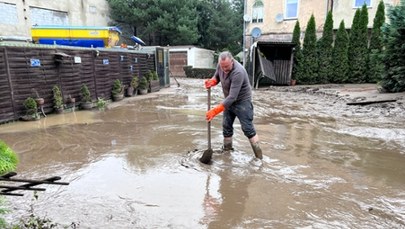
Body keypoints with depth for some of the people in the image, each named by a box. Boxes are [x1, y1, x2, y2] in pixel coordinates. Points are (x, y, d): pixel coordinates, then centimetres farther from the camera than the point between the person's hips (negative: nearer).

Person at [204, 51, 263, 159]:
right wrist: (211, 82, -17)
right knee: (226, 126, 11)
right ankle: (227, 150, 27)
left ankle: (259, 156, 4)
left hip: (242, 101, -7)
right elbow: (216, 76, 10)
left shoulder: (238, 72, -34)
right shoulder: (221, 65, -11)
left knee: (247, 128, -7)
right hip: (229, 101, 7)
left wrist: (215, 111, -40)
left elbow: (232, 97, -37)